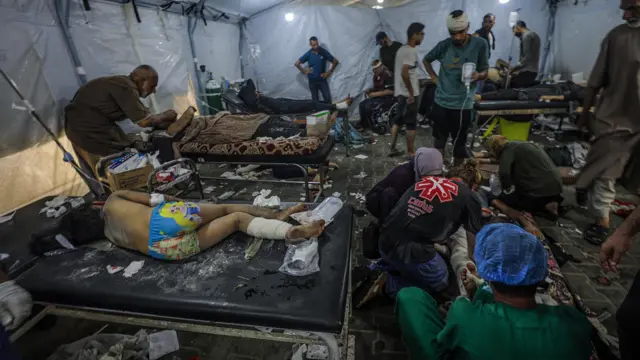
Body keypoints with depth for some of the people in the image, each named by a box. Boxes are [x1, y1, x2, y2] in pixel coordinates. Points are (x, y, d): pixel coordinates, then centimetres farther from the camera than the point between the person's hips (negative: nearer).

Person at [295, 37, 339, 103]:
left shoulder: (324, 52, -7)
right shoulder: (308, 54, -5)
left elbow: (335, 61, -1)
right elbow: (297, 63, -1)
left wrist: (329, 72, -3)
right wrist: (304, 71, -2)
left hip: (322, 79, 0)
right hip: (312, 80, 0)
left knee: (327, 97, -8)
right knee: (315, 99, 9)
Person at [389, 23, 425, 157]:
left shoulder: (402, 49, 14)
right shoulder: (411, 51, -16)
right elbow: (404, 73, -26)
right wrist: (411, 92, -20)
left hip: (399, 92, 9)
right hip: (408, 94, -9)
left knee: (397, 121, 14)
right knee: (411, 124, 0)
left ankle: (393, 149, 19)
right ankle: (410, 152, 9)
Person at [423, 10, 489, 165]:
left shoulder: (480, 44, -7)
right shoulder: (444, 45, -3)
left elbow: (485, 72, -1)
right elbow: (426, 60, 15)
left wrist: (478, 75, -24)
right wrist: (434, 77, 3)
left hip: (463, 103, -1)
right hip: (441, 101, 2)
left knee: (459, 142, 8)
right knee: (439, 139, 12)